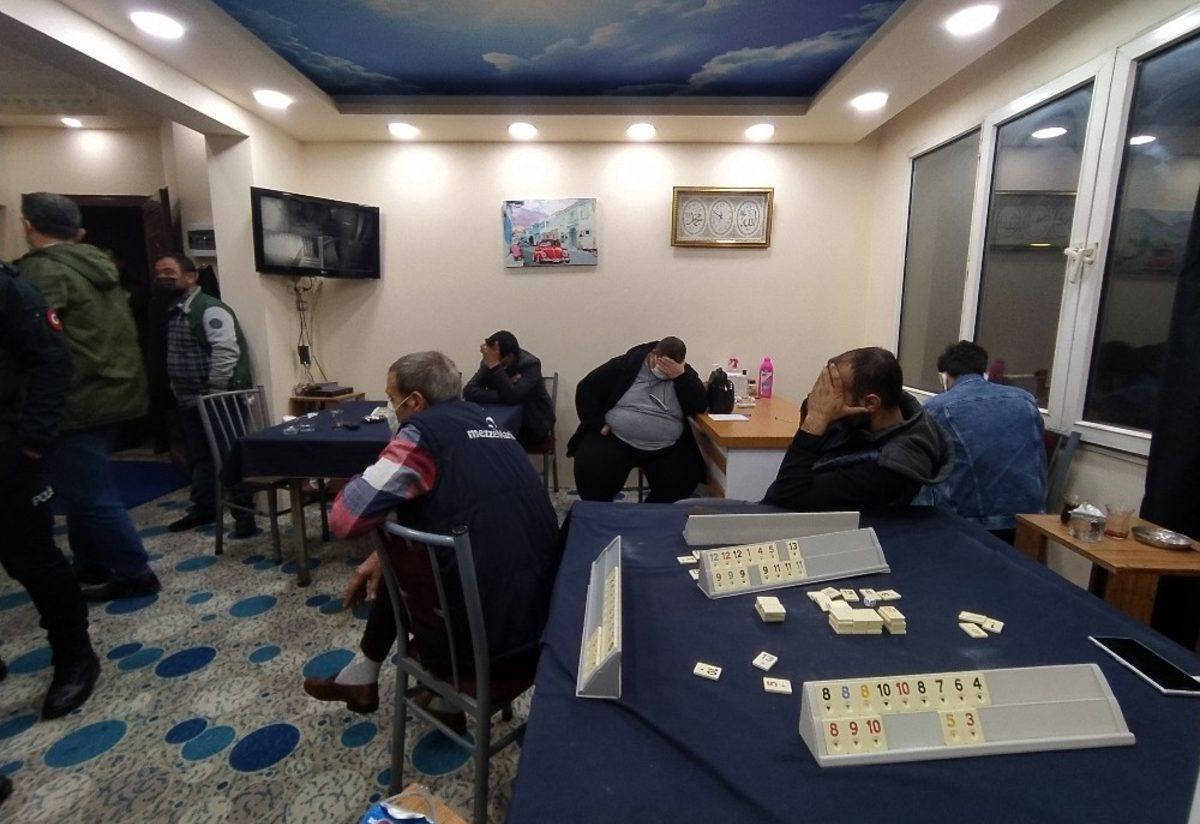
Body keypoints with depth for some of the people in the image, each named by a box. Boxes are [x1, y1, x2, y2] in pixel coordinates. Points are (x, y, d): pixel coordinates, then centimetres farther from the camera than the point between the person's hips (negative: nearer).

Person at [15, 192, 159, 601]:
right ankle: (91, 569, 30)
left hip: (76, 402, -9)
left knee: (91, 495, 0)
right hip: (112, 393, 9)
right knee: (84, 490, 19)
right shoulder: (98, 265, 14)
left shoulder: (42, 269, -12)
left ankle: (135, 574, 8)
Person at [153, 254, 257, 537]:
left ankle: (244, 518, 2)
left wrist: (213, 394, -23)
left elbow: (226, 352, -24)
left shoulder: (210, 309, -14)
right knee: (198, 457, 18)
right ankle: (203, 509, 31)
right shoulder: (172, 311, 15)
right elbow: (175, 357, 23)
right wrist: (177, 390, 18)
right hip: (189, 401, 10)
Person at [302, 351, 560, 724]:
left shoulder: (425, 430, -13)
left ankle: (362, 678, 43)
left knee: (394, 567, 21)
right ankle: (361, 676, 42)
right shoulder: (485, 422, 10)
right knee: (400, 559, 26)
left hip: (488, 633, -7)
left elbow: (344, 519, -16)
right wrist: (383, 554, 15)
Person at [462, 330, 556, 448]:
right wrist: (502, 396, -28)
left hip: (533, 425, -5)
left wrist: (494, 366, -38)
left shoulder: (530, 365, -21)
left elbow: (512, 397, -35)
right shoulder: (488, 363, -8)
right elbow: (468, 391, -21)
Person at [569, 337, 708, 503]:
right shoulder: (626, 365, -1)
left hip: (667, 450, 2)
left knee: (682, 485, -20)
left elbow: (700, 406, -8)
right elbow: (587, 389, 2)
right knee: (591, 473, -25)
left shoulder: (685, 374, 6)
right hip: (614, 440, -1)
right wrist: (597, 424, -6)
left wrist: (681, 375, -17)